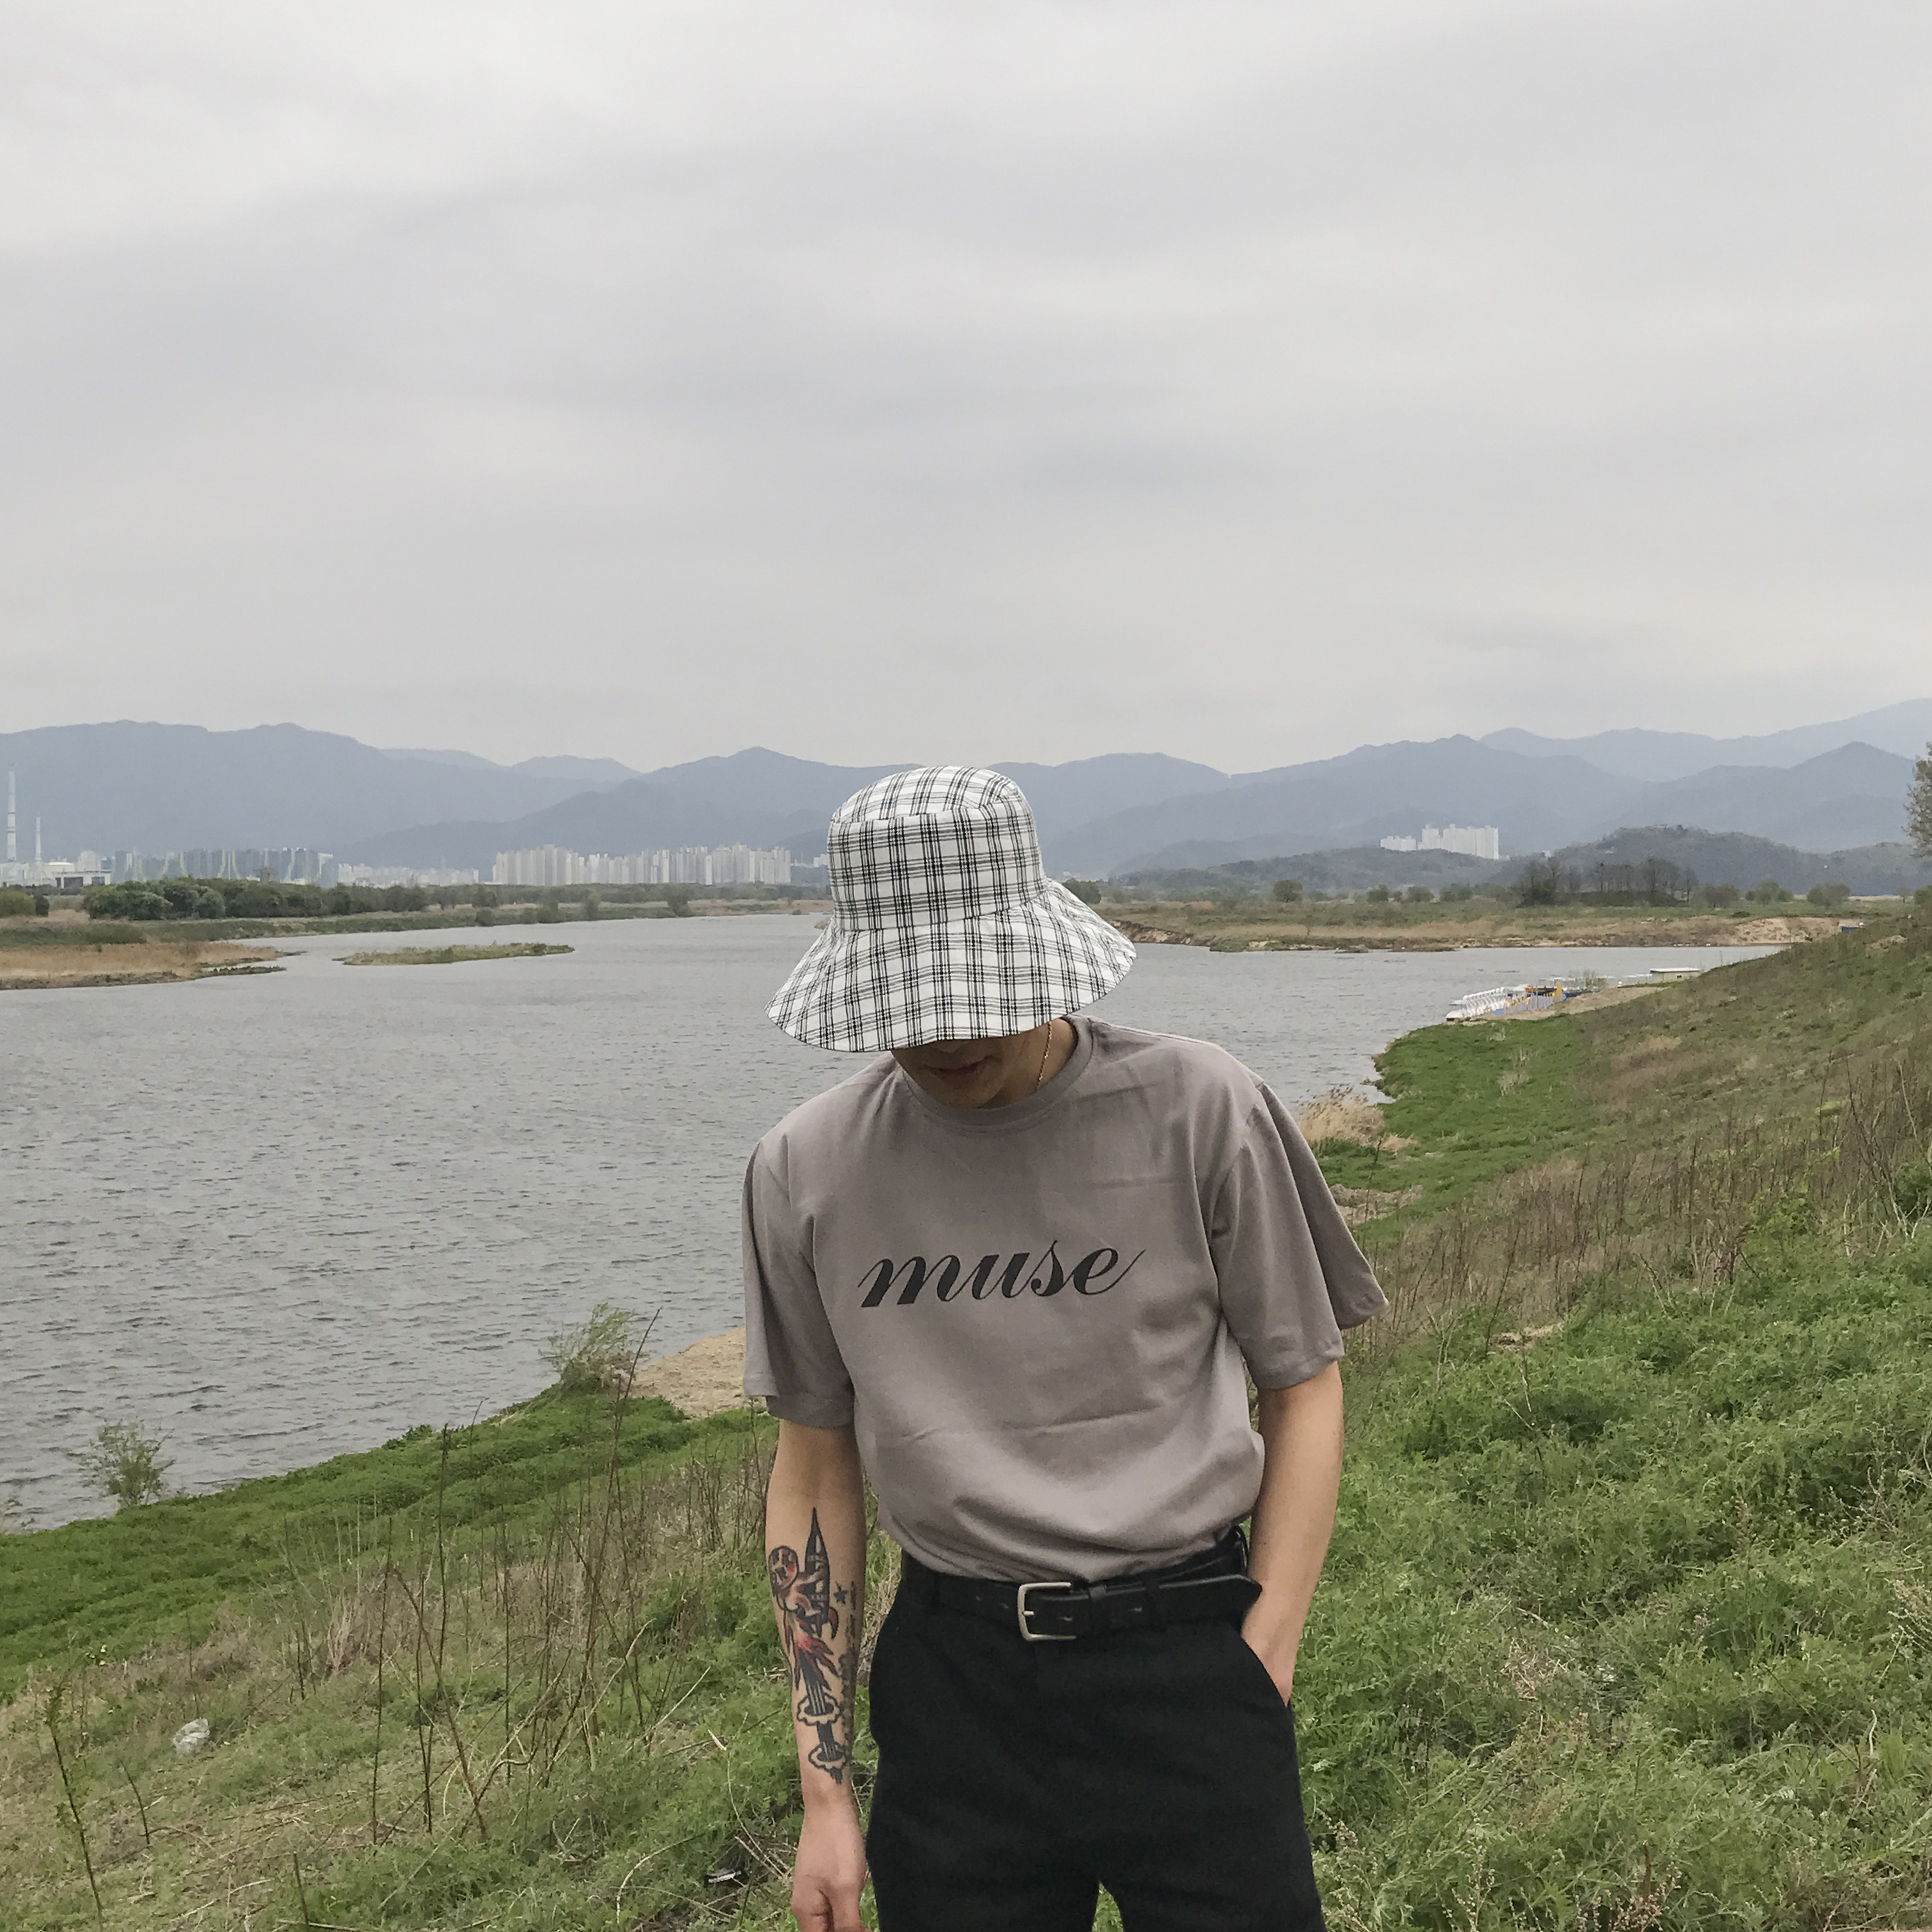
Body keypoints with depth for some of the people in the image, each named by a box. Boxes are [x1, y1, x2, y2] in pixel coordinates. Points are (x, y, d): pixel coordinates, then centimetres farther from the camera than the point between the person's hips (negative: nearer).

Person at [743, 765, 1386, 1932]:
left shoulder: (1197, 1109, -7)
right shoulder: (808, 1168, 0)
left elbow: (1304, 1387, 1)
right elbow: (817, 1465, 7)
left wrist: (1258, 1675, -6)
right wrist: (826, 1792, 6)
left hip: (1184, 1655, -2)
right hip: (952, 1678, 2)